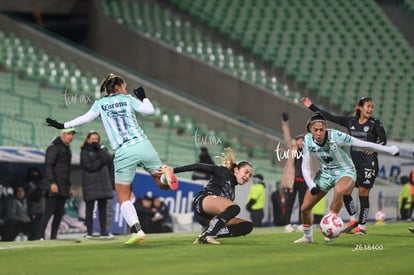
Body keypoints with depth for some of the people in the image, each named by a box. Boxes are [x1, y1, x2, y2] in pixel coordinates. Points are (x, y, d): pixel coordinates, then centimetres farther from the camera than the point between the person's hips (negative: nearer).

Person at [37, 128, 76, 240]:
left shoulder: (67, 148, 20)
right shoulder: (54, 147, -8)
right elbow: (48, 165, -15)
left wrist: (69, 186, 21)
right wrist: (52, 183, -22)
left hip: (63, 187, 9)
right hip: (54, 186, -9)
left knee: (59, 213, 5)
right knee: (49, 211, -13)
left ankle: (53, 237, 6)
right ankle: (40, 236, -15)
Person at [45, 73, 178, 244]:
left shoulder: (100, 104, 12)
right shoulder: (127, 99, 13)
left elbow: (86, 118, -1)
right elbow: (149, 110, 7)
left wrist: (63, 125, 6)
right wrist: (143, 97, 25)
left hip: (123, 153, -1)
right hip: (143, 145, 1)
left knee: (123, 198, 8)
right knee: (163, 184, 13)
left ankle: (137, 230, -13)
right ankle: (165, 173, -23)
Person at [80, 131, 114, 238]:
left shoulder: (102, 149, 16)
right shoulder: (85, 152, 3)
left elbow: (109, 160, -2)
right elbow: (89, 166, -9)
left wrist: (100, 148, -8)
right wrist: (101, 161, -6)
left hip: (103, 183, 4)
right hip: (90, 184, -4)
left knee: (102, 208, 2)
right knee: (90, 208, -3)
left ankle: (103, 231, 3)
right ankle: (89, 232, -1)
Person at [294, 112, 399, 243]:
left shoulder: (336, 136, -26)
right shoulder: (308, 140, -14)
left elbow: (364, 144, -19)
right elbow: (305, 167, -6)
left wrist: (389, 150, -12)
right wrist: (311, 185, -22)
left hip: (345, 172, -5)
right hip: (325, 173, 5)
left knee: (339, 191, -41)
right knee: (305, 208, 2)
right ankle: (307, 236, 29)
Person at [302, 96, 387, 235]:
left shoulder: (375, 123, -3)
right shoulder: (350, 122, 8)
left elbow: (383, 139, -11)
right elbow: (330, 117, 10)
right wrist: (311, 107, 10)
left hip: (369, 163, -4)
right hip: (353, 162, 4)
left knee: (363, 194, -3)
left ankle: (362, 226, 7)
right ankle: (353, 219, 14)